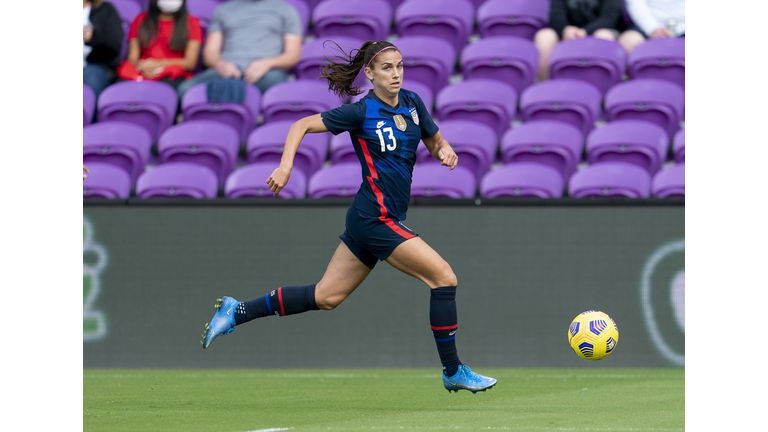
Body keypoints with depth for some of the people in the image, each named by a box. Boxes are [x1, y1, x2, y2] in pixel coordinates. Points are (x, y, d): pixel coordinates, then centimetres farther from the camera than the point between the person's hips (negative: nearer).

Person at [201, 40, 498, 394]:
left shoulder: (412, 103, 7)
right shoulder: (361, 112, -12)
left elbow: (435, 142, 19)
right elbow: (301, 125, -7)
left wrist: (446, 152, -4)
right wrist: (285, 167, -21)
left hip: (367, 219, 8)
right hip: (376, 217, -8)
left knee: (326, 296, 12)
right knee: (443, 276, -11)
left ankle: (236, 312, 19)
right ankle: (453, 371, -2)